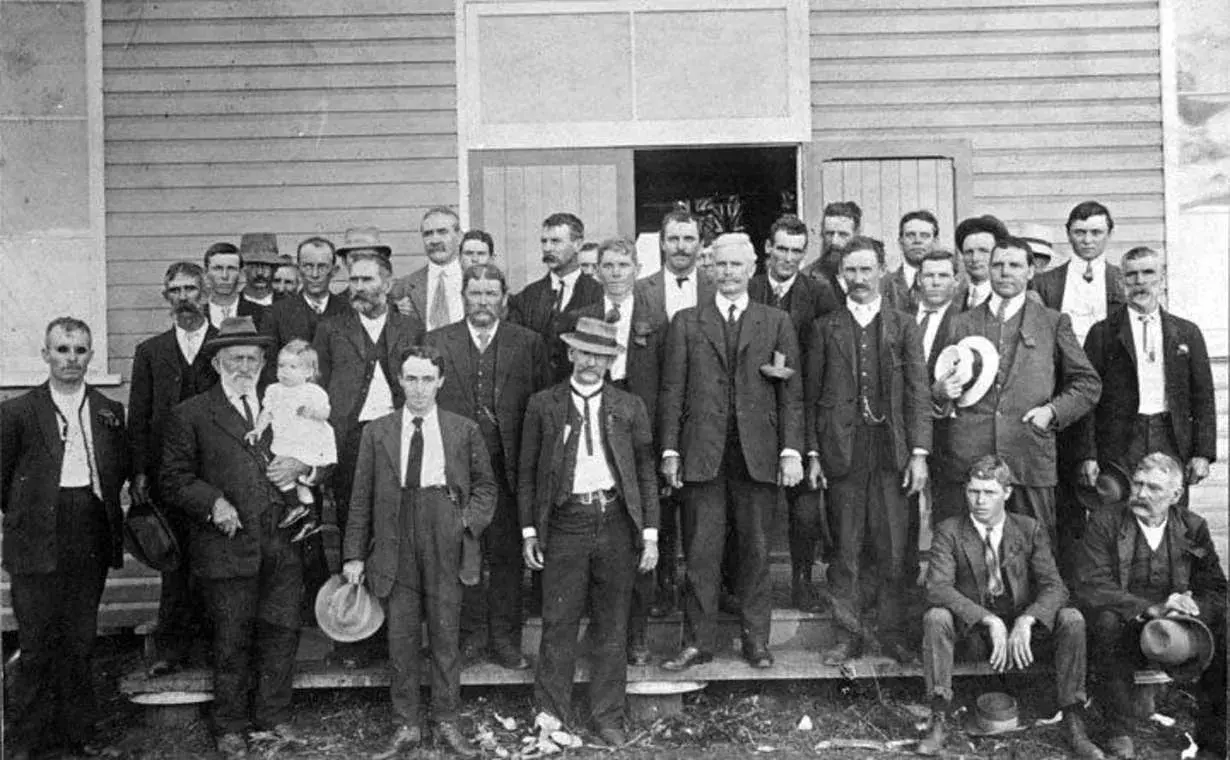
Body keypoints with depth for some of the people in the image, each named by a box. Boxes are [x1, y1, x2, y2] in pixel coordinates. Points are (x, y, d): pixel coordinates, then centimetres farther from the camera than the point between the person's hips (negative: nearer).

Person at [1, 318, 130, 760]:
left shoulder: (110, 412, 9)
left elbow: (121, 471, 15)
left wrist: (100, 508, 3)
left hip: (91, 545, 3)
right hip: (37, 547, -3)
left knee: (80, 644, 11)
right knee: (37, 648, 3)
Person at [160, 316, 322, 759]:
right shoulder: (191, 415, 1)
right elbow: (173, 480, -2)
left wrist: (302, 467, -6)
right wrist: (212, 502, -18)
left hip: (282, 545, 4)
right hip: (227, 546, -3)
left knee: (282, 633, 10)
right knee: (232, 642, 6)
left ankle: (273, 716, 28)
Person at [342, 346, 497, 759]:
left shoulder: (465, 431, 6)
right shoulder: (376, 433, 7)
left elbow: (485, 486, 10)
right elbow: (361, 497, 6)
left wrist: (467, 523, -6)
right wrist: (355, 554, 3)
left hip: (445, 546, 0)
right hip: (395, 548, 1)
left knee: (445, 636, 6)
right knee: (401, 640, 6)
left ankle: (447, 723, 20)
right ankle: (406, 725, 19)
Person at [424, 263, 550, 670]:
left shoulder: (530, 343, 5)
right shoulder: (435, 342, 6)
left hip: (508, 469, 0)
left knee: (507, 555, 5)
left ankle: (504, 639, 18)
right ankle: (469, 633, 22)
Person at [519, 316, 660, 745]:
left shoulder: (630, 408, 8)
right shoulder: (543, 405, 5)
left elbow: (646, 474, 8)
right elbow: (526, 472, 7)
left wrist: (650, 534, 2)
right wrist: (529, 531, 1)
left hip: (616, 523, 1)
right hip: (564, 524, -1)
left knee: (611, 629, 9)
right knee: (558, 625, 2)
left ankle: (608, 719, 21)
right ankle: (551, 718, 15)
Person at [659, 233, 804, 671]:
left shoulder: (777, 323, 9)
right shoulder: (686, 323, 10)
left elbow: (792, 393, 5)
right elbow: (672, 391, 6)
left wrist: (791, 450, -3)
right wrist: (670, 450, -1)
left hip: (758, 454, 0)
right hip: (702, 454, 0)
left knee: (755, 550, 7)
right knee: (700, 552, 2)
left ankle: (756, 639, 19)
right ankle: (698, 642, 13)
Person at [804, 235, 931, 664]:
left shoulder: (904, 327, 8)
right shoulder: (826, 328, 9)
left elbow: (918, 394, 3)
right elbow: (811, 395, 7)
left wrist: (919, 453, -5)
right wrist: (813, 453, 1)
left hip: (891, 449, 0)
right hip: (841, 450, 1)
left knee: (893, 550, 3)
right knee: (845, 550, 5)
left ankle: (895, 633, 15)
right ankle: (850, 635, 15)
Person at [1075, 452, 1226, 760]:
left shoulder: (1193, 527, 7)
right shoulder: (1104, 523, -4)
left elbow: (1216, 590, 3)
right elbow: (1091, 588, -14)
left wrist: (1193, 607, -21)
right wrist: (1150, 608, -27)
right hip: (1126, 632, -2)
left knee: (1221, 629, -26)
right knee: (1107, 620, -35)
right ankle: (1121, 731, -19)